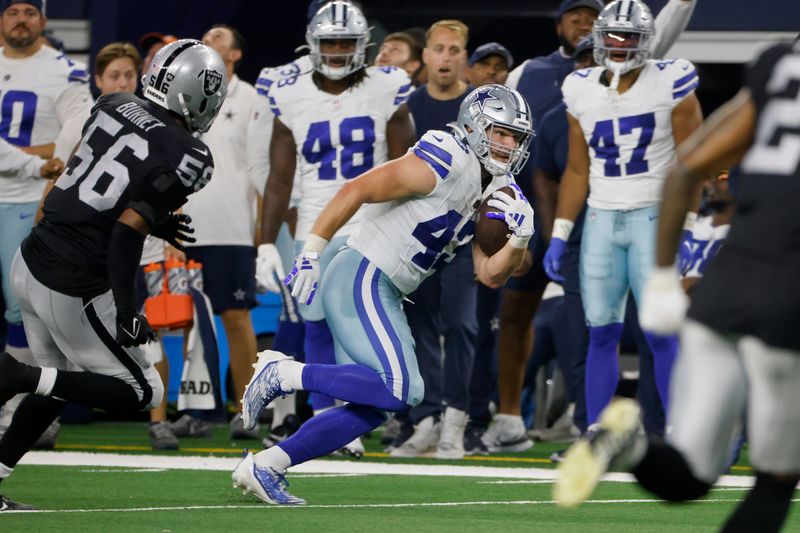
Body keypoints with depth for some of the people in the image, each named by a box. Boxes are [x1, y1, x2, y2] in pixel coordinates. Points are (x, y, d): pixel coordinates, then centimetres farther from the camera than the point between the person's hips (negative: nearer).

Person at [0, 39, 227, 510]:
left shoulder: (113, 106, 4)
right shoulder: (187, 158, -15)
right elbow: (125, 231, -22)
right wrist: (126, 309, -17)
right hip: (74, 294, -7)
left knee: (61, 382, 26)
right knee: (144, 392, 11)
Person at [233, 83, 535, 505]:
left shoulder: (491, 193, 14)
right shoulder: (447, 164, -14)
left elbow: (490, 275, 15)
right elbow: (355, 190, -18)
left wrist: (520, 239, -4)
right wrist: (311, 253, -19)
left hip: (382, 294, 10)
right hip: (361, 279, -10)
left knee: (371, 407, 8)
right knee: (400, 388, -21)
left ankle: (262, 468, 12)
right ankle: (282, 374, -11)